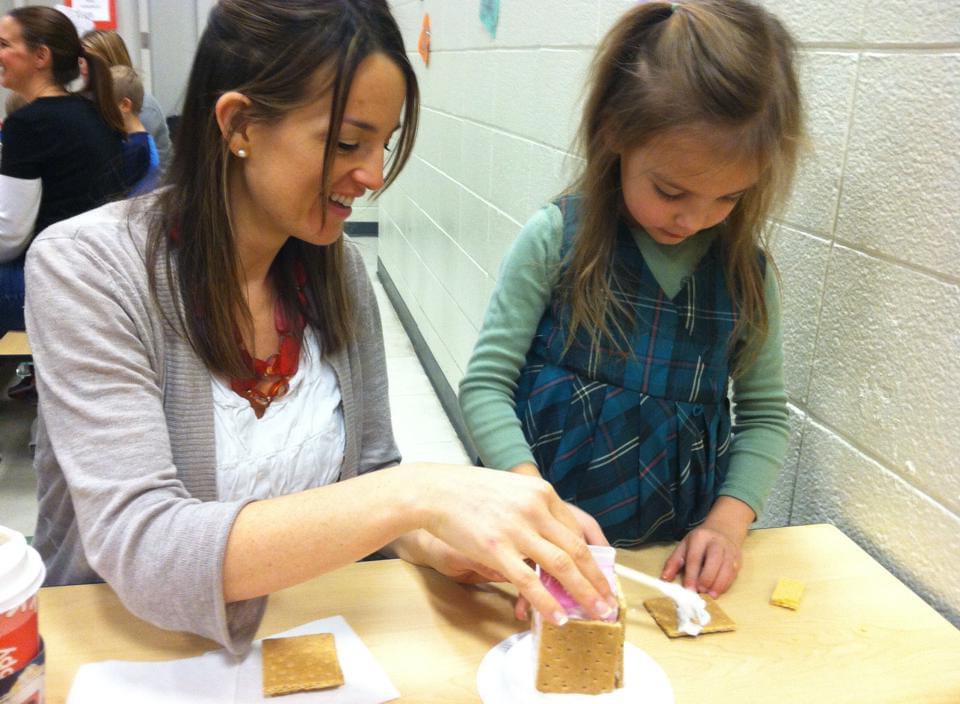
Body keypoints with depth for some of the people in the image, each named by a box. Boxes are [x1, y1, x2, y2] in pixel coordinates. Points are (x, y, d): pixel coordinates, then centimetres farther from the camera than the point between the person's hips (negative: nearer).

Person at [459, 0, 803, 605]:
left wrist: (729, 520, -8)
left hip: (680, 553, 3)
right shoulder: (556, 241, -10)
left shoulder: (747, 271, -1)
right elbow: (486, 383, -9)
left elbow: (766, 414, 7)